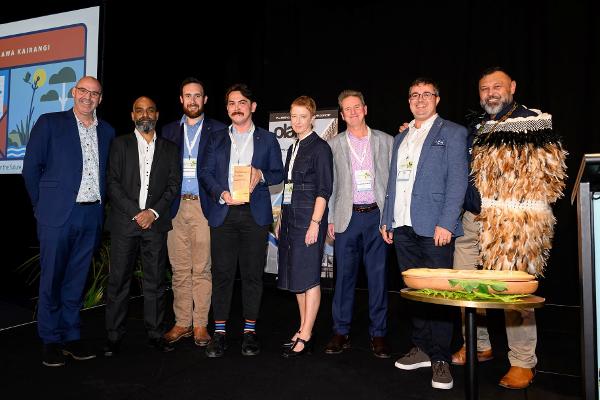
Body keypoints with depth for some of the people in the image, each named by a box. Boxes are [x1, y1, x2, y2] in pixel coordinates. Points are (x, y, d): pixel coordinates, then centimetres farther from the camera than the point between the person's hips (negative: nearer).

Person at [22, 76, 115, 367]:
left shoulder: (107, 131, 12)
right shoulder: (49, 123, 1)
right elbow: (31, 167, 1)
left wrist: (100, 205, 7)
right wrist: (43, 206, 1)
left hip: (92, 215, 4)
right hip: (58, 214, -3)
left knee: (76, 280, 11)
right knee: (51, 279, 4)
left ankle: (70, 336, 23)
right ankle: (50, 340, 17)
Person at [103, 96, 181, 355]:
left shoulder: (169, 149, 12)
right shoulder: (120, 144, 8)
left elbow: (174, 185, 5)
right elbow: (113, 184, 0)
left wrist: (153, 212, -8)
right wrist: (135, 213, -10)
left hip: (156, 222, 1)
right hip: (125, 222, -1)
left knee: (155, 281, 5)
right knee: (119, 281, 2)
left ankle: (155, 334, 14)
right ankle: (114, 337, 12)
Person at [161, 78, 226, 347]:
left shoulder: (218, 130, 5)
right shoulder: (169, 131, 14)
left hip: (204, 206, -3)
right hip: (176, 206, 3)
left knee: (202, 269, 0)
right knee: (179, 269, 7)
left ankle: (200, 324, 11)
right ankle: (182, 323, 18)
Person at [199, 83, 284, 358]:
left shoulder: (267, 139, 13)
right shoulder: (216, 139, 15)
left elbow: (279, 173, 10)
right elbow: (205, 173, 7)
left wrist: (261, 175, -11)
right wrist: (221, 194, -10)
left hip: (255, 214, -1)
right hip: (223, 213, 1)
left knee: (253, 273, 2)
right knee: (222, 273, 0)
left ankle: (250, 330, 12)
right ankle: (219, 331, 9)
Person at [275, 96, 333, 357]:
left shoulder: (320, 147, -6)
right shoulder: (293, 148, 16)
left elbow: (324, 189, -12)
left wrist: (315, 223, -18)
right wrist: (281, 219, 15)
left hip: (308, 217, -8)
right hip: (290, 216, 8)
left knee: (308, 276, -4)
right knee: (296, 275, 11)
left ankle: (306, 337, 3)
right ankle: (303, 329, 22)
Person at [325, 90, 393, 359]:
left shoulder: (385, 141, 8)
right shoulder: (333, 145, 8)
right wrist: (329, 219, 1)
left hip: (377, 215, 0)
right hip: (347, 216, 0)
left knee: (378, 275, 3)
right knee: (344, 275, 4)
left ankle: (378, 334, 15)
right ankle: (341, 332, 15)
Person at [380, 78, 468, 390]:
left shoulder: (452, 133, 2)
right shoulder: (400, 138, 20)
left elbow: (457, 182, -7)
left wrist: (446, 223, -15)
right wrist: (387, 220, 12)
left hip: (434, 227, -5)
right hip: (402, 227, 6)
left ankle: (440, 358, 9)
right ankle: (422, 349, 23)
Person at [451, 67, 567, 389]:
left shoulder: (534, 123, 0)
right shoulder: (476, 128, 18)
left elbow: (549, 174, -4)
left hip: (514, 221, -6)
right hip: (473, 217, 6)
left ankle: (523, 363, 10)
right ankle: (477, 345, 28)